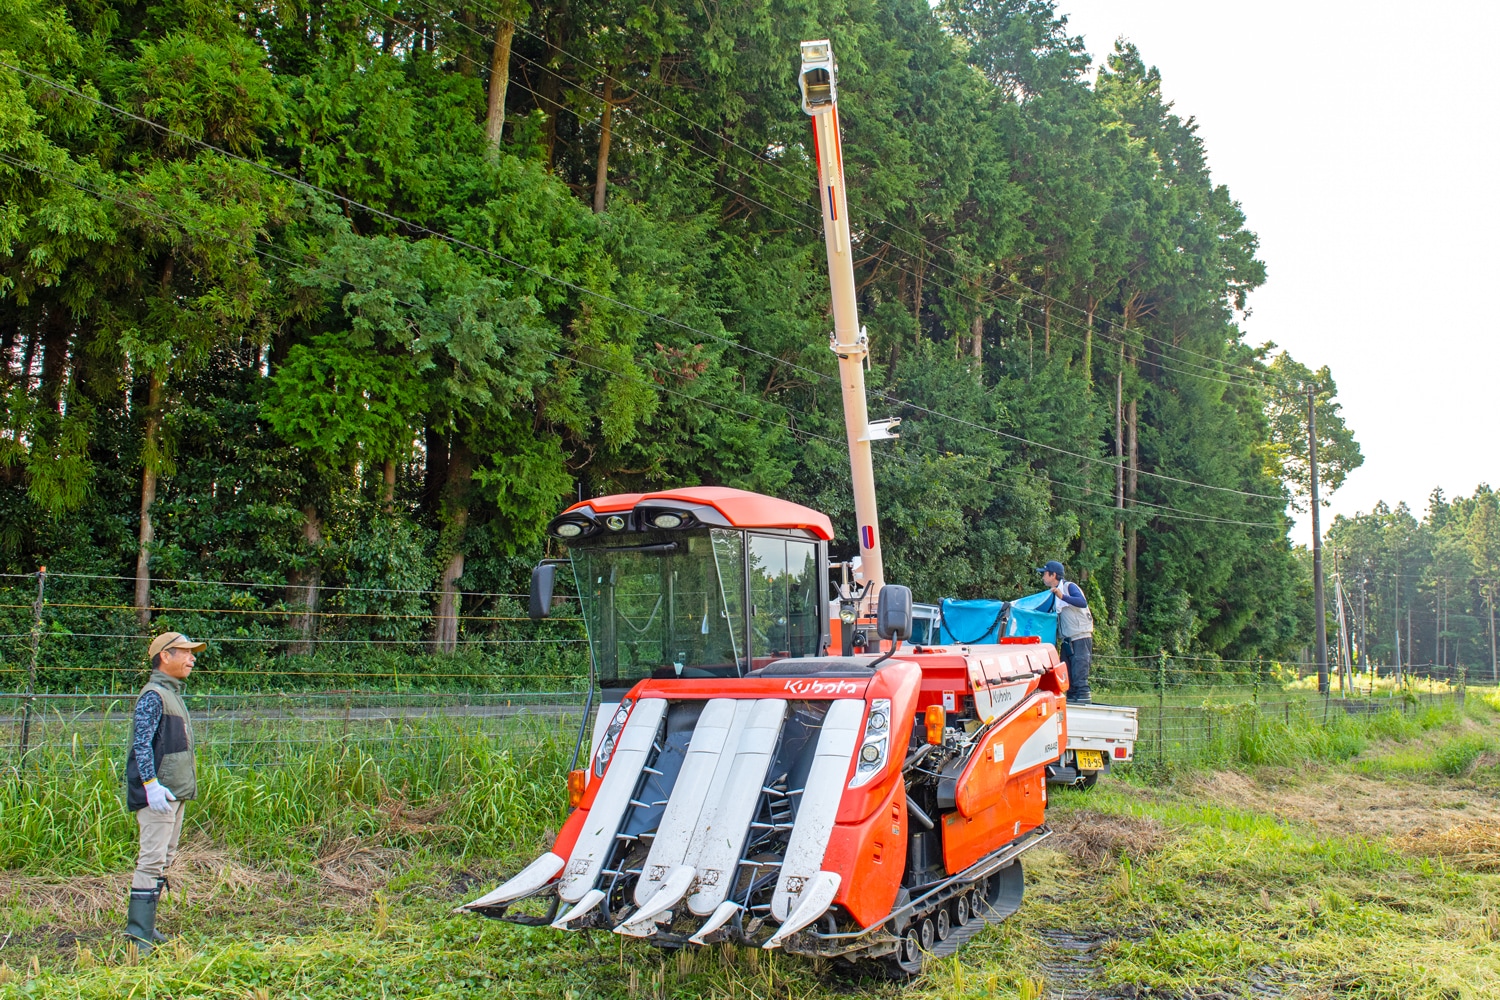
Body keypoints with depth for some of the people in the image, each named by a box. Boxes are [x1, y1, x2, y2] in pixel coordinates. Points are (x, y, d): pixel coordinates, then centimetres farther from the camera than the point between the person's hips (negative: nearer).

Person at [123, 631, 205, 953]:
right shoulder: (153, 695, -12)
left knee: (164, 860, 14)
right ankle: (139, 935, -6)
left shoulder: (173, 694, 18)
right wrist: (151, 784, -27)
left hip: (176, 792, 10)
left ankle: (144, 926, 22)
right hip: (158, 793, -10)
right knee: (152, 860, -9)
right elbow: (142, 743, -20)